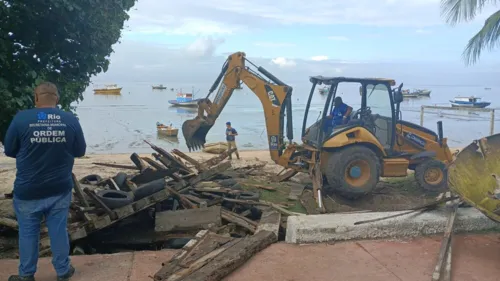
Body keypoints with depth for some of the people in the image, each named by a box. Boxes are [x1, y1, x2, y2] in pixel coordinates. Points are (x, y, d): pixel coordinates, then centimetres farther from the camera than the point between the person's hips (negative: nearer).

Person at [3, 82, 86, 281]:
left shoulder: (21, 118, -11)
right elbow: (80, 152, 5)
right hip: (60, 189, 2)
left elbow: (9, 151, 2)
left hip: (28, 191, -1)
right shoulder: (71, 120, -6)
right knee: (59, 231, 12)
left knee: (28, 233, 14)